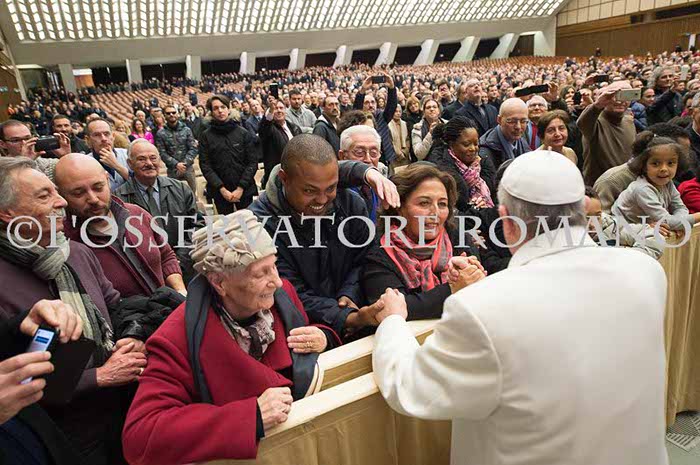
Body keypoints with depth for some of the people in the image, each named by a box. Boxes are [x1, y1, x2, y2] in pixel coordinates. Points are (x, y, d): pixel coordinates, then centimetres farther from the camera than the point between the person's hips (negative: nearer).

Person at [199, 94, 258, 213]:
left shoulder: (244, 133, 1)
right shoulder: (206, 136, 1)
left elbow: (252, 162, -2)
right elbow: (205, 165, -3)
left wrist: (241, 188, -10)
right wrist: (222, 189, -12)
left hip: (244, 189, 0)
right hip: (220, 191, 0)